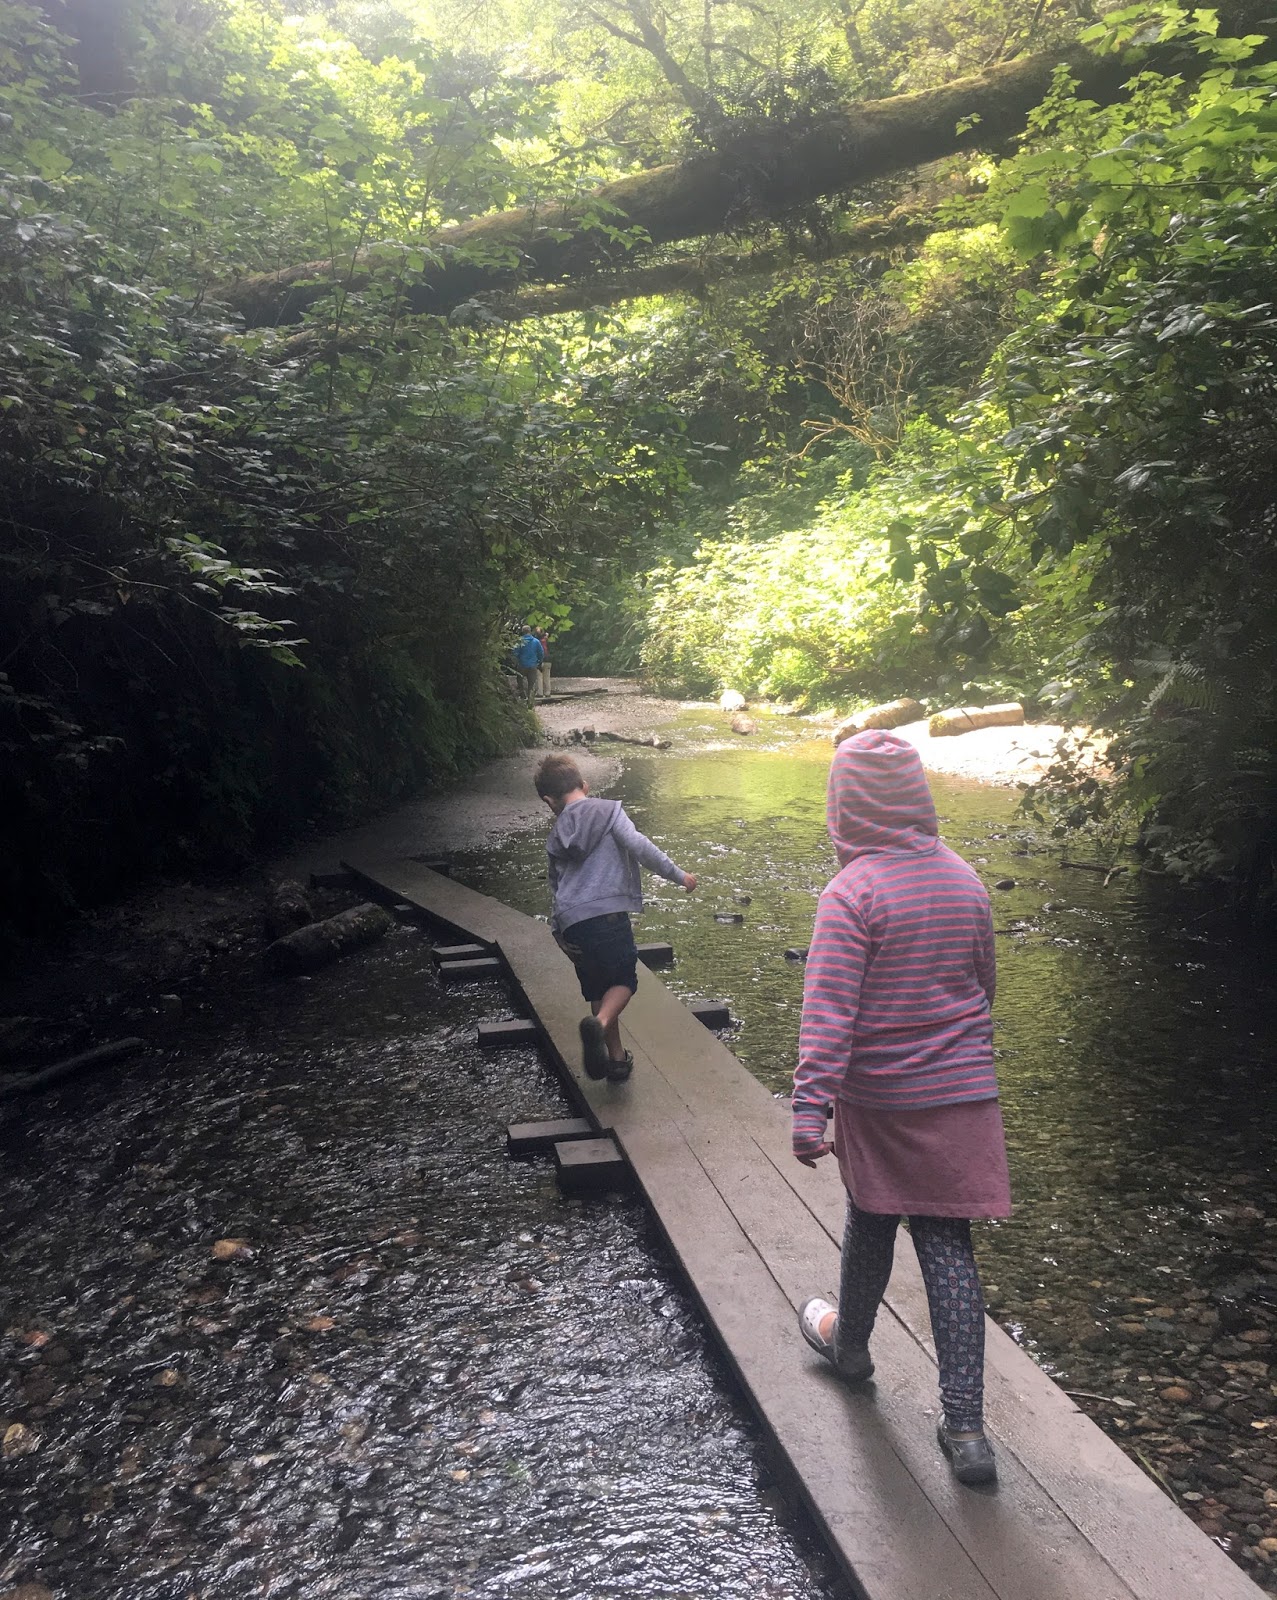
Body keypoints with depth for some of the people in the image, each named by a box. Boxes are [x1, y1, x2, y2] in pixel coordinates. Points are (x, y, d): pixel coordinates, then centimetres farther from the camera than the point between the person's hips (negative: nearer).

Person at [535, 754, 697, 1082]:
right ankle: (599, 1023, -18)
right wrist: (678, 875, -1)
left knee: (597, 989, 18)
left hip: (570, 922, 4)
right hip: (608, 913, -4)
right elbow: (639, 846, -9)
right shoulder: (608, 811, 3)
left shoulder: (556, 836, 16)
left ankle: (617, 1057, 20)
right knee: (624, 980, 11)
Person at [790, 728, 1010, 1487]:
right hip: (965, 1093, 4)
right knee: (947, 1242, 8)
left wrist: (811, 1111, -22)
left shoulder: (852, 892, -17)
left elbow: (829, 1012, -22)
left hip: (880, 1098, -3)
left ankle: (849, 1340, 44)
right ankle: (966, 1425, 10)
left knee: (871, 1221, 18)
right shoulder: (965, 878, 1)